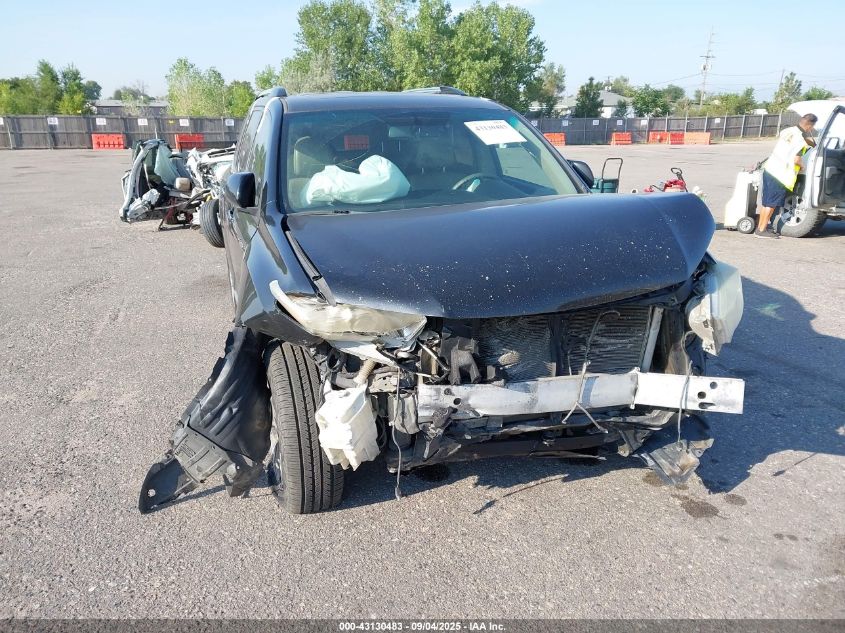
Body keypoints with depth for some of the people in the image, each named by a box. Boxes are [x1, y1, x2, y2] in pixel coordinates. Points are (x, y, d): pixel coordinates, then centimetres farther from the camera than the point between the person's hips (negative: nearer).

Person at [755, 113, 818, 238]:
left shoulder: (788, 130, 9)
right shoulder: (801, 139, -14)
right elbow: (796, 159, -22)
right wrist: (801, 166, 0)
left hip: (769, 168, 8)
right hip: (781, 175, -8)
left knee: (767, 202, 14)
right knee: (771, 203, -2)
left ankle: (760, 227, 19)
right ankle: (762, 230, 1)